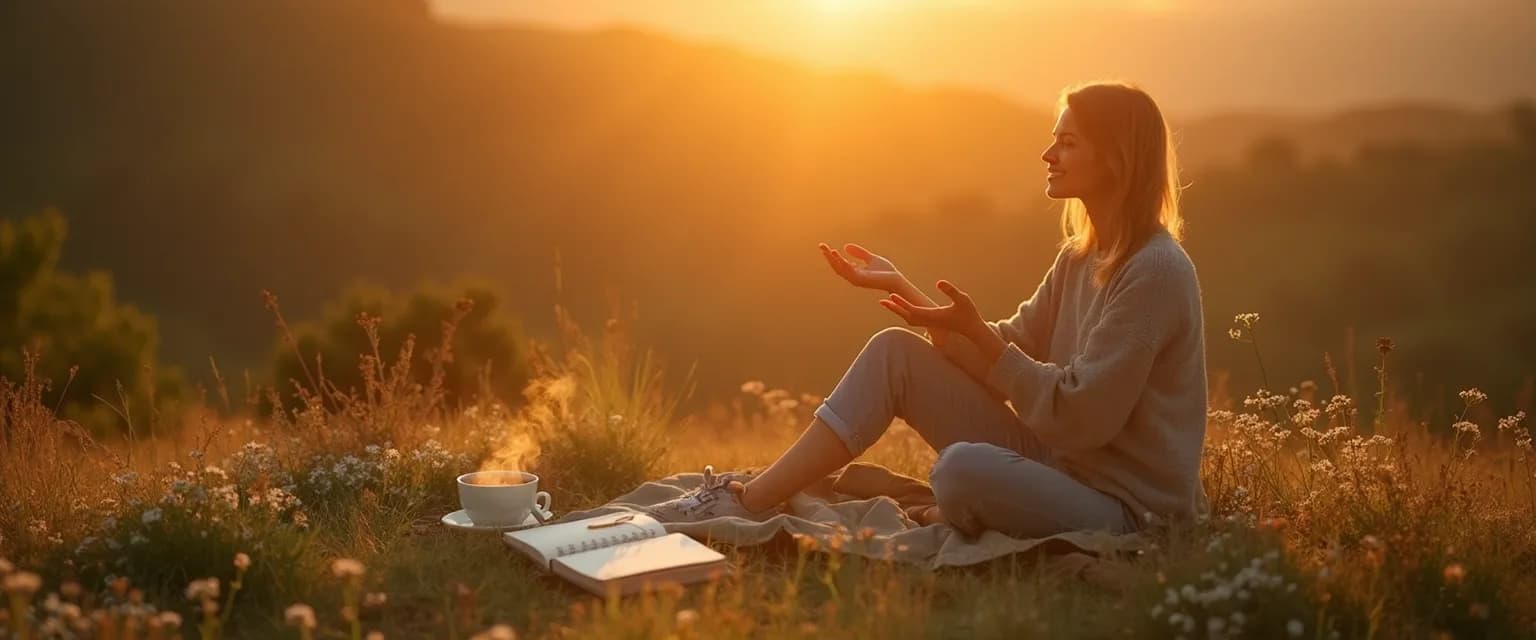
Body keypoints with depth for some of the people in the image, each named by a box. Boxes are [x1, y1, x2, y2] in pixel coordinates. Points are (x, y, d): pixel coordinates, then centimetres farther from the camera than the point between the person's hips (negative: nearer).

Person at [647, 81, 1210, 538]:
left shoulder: (1156, 272, -19)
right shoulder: (1080, 255, 9)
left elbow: (1081, 417, -22)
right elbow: (1009, 352, 6)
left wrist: (975, 333, -20)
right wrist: (903, 290, 0)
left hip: (1123, 506, -8)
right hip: (1051, 460, 8)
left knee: (964, 466, -37)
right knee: (894, 353, -2)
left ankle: (944, 523, 0)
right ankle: (748, 501, -6)